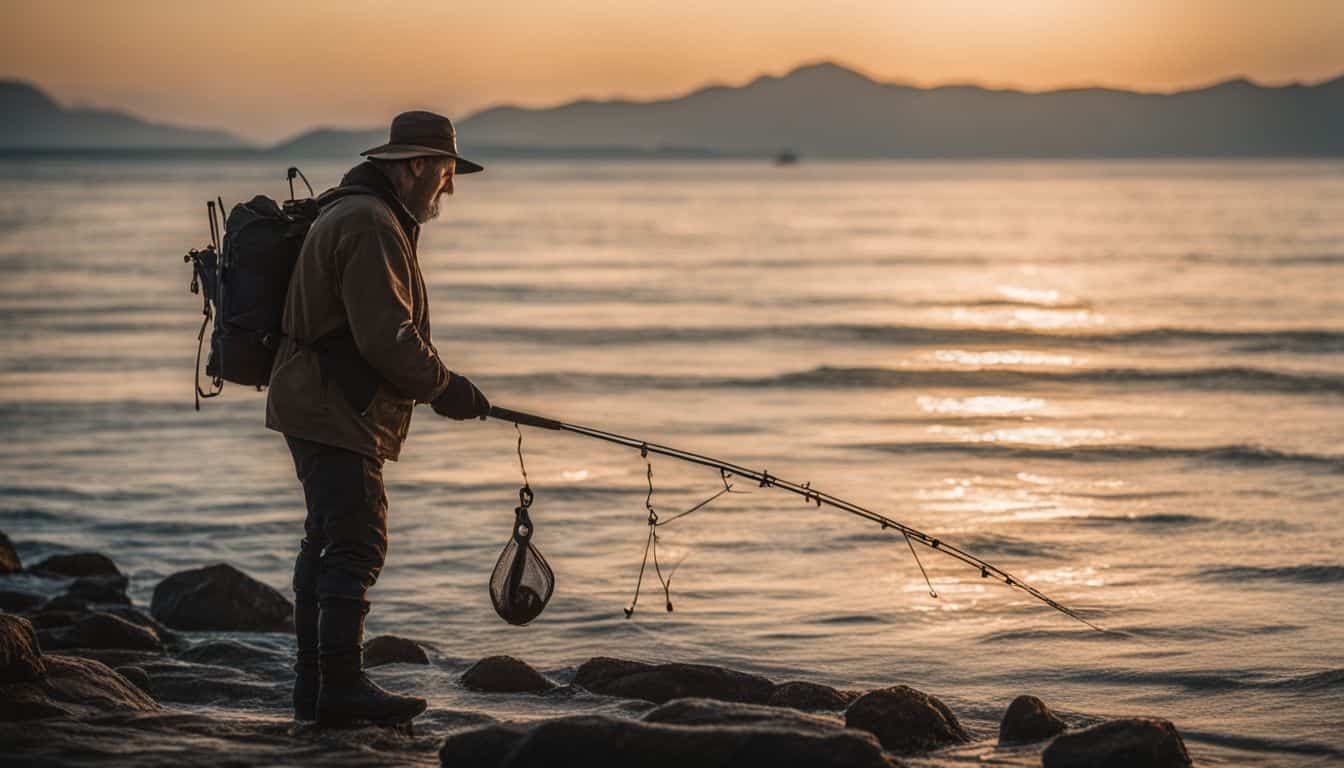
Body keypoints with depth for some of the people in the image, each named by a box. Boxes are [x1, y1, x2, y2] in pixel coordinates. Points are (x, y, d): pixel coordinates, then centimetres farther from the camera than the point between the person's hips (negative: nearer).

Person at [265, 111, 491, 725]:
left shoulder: (350, 214, 20)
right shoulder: (370, 224, -17)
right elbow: (386, 337, -22)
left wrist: (434, 385, 19)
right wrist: (443, 388, -11)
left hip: (317, 408, 11)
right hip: (335, 414, -11)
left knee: (327, 543, 13)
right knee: (356, 545, -11)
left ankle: (315, 685, 18)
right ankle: (341, 687, -10)